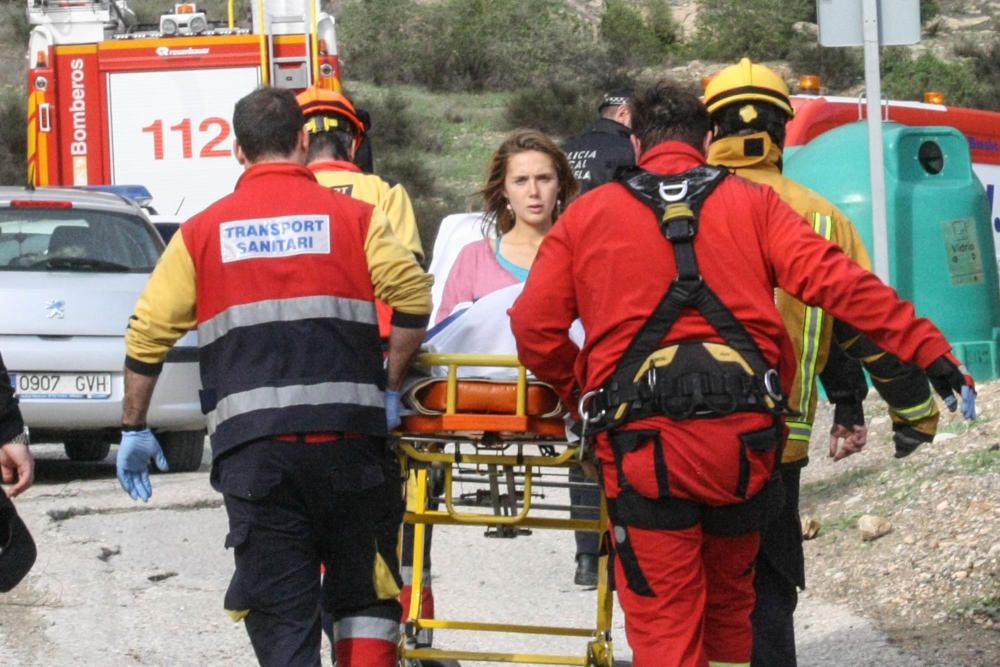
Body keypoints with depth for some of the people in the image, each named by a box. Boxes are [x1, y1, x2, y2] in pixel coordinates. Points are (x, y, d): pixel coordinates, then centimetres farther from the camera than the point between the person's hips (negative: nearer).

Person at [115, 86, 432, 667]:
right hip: (348, 439, 0)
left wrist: (135, 429, 16)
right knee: (365, 596, 13)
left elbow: (147, 335, 7)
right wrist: (390, 390, 7)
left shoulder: (202, 233, 10)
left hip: (253, 446, 0)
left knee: (278, 608, 4)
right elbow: (413, 299, -5)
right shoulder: (355, 218, 6)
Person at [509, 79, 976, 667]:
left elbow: (535, 329, 4)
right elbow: (839, 283, -2)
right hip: (743, 437, 2)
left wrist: (582, 389, 20)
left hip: (642, 441, -2)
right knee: (729, 606, 21)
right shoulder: (753, 205, 9)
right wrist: (928, 349, -2)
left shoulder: (586, 216, 10)